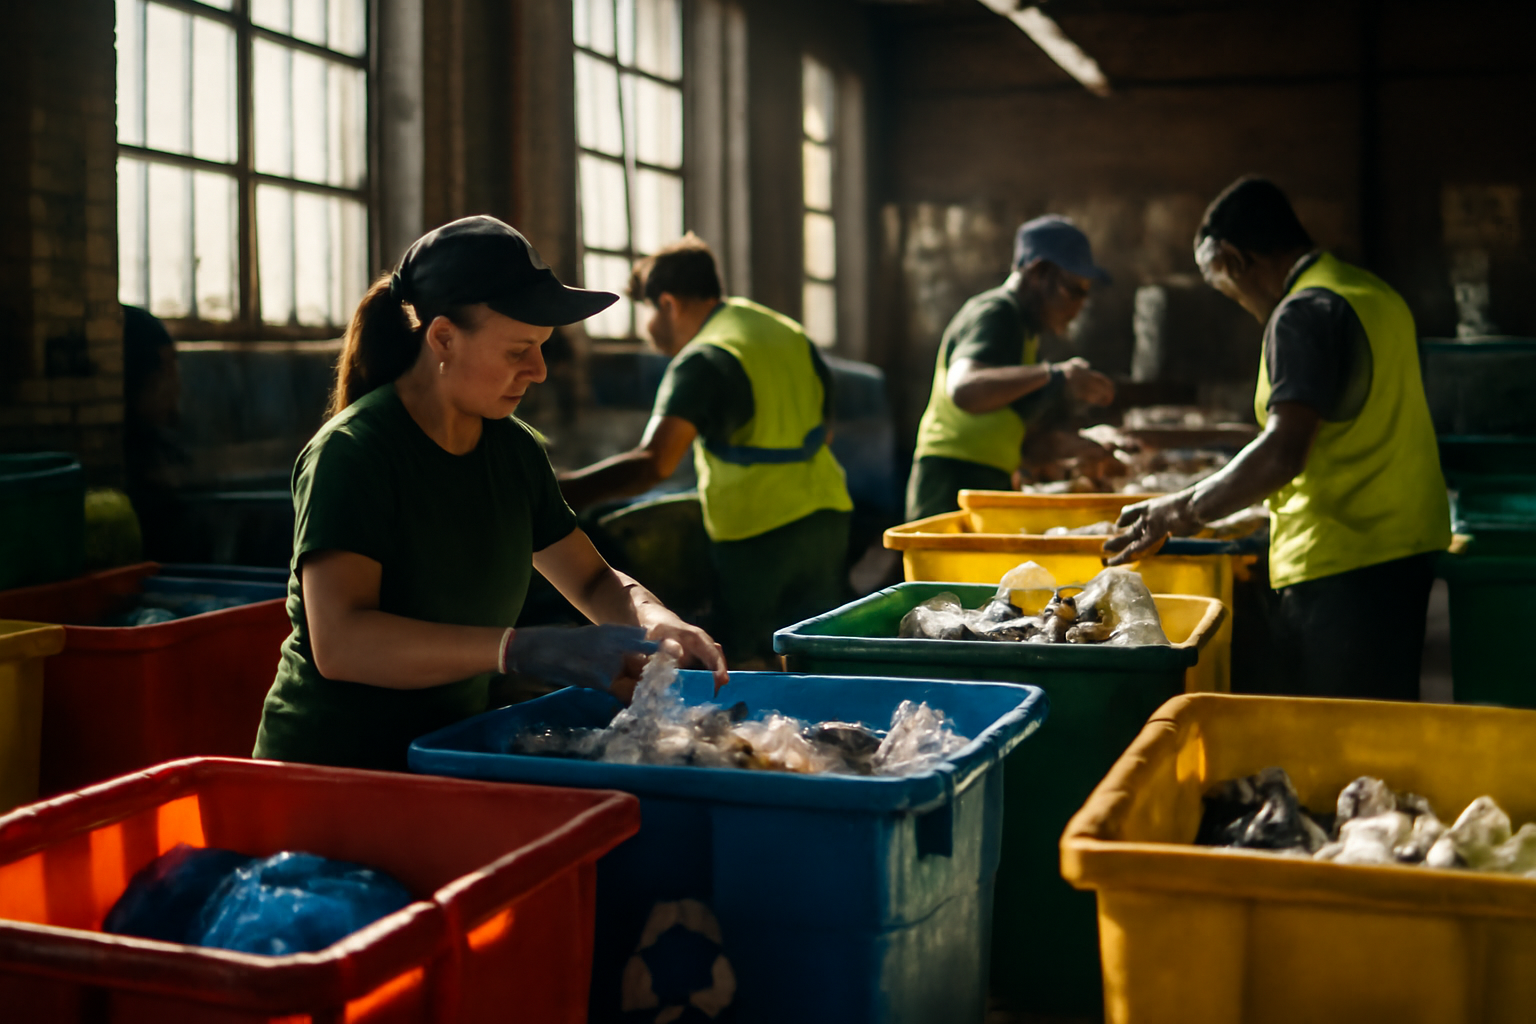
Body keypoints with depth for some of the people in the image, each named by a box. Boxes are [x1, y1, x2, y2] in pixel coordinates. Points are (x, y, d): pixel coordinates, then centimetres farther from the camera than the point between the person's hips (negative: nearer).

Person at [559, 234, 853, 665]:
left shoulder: (703, 360, -13)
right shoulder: (790, 331, 12)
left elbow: (654, 463, -26)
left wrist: (560, 491, -28)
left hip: (755, 534, -7)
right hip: (827, 514, 8)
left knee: (750, 667, 2)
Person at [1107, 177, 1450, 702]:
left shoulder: (1305, 313, -15)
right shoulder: (1374, 292, 16)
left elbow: (1282, 454, -25)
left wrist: (1184, 510, -15)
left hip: (1344, 564, -10)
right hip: (1403, 551, 10)